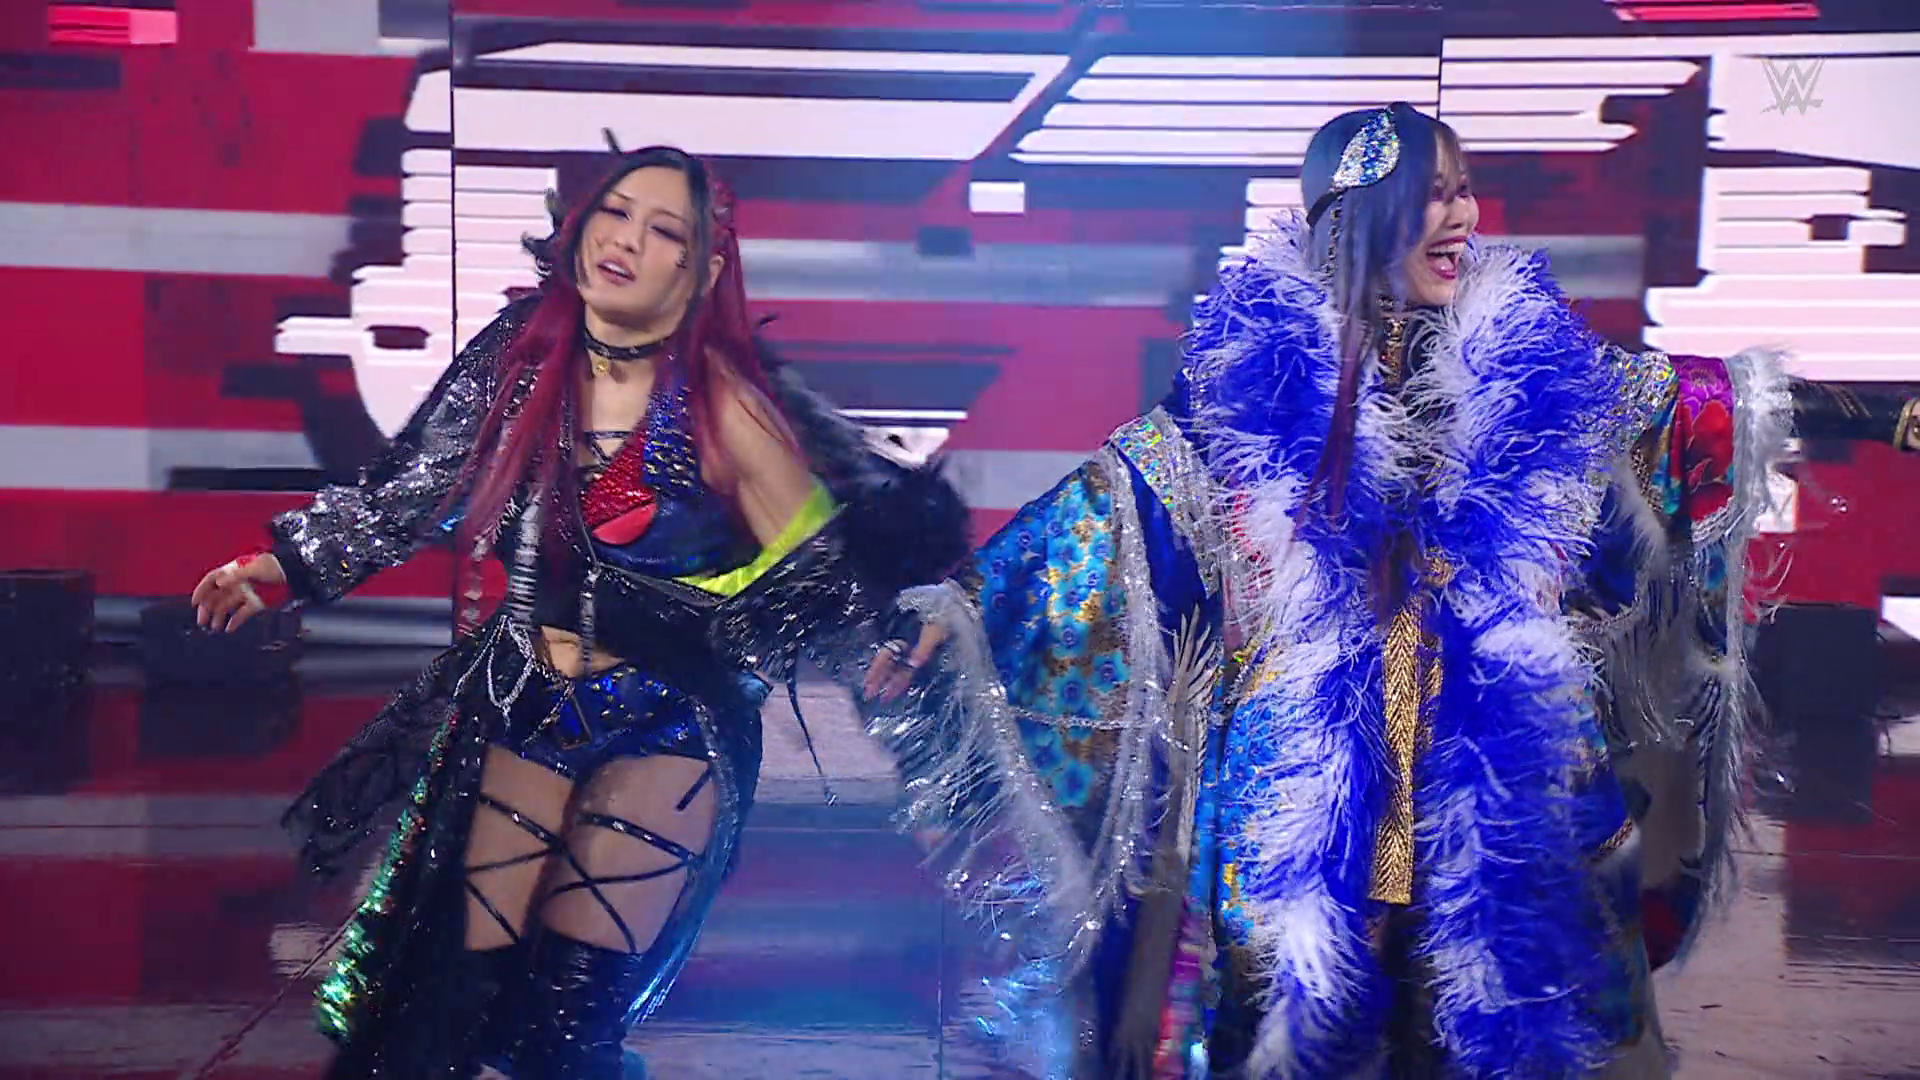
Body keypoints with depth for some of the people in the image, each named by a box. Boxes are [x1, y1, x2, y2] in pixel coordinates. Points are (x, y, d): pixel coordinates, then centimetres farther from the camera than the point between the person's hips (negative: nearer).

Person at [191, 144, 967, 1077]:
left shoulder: (719, 403, -14)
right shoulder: (521, 360, -2)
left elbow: (818, 569, -11)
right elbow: (414, 491, 10)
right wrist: (281, 565, 12)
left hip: (663, 734, -4)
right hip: (518, 710, 4)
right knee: (444, 1004, 4)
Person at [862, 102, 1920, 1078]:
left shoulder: (1517, 349, 1)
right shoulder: (1258, 361, -8)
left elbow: (1690, 403, 11)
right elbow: (1116, 492, -7)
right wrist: (955, 603, -14)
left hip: (1497, 770, 3)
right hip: (1309, 769, -2)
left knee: (1502, 988, 10)